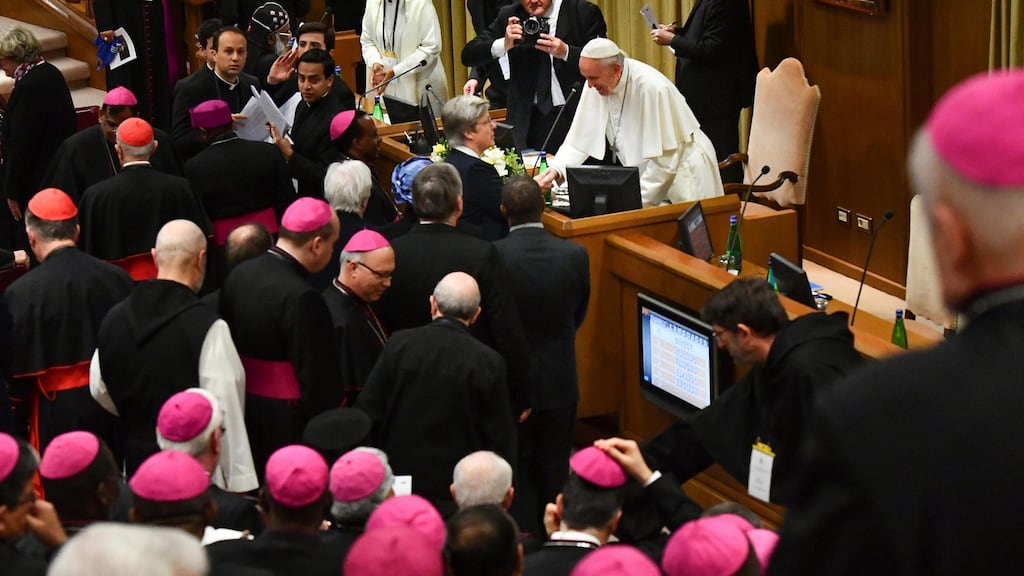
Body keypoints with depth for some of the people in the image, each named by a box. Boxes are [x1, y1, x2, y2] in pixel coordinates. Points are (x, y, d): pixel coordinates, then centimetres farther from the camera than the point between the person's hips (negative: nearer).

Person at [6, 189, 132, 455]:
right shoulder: (117, 278, -4)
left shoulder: (21, 293, -14)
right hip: (118, 410, 4)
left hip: (58, 416, -4)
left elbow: (17, 373, -9)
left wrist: (16, 431, 1)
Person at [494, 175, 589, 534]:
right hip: (560, 379, 2)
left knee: (518, 465, 12)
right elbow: (579, 314, 2)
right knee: (554, 464, 16)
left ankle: (524, 534, 14)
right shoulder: (575, 255, -13)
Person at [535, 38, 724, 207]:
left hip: (682, 171, -6)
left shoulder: (652, 88, -26)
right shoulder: (598, 84, -7)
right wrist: (556, 169, -17)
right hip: (645, 172, 6)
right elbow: (581, 139, -1)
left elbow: (665, 159, -22)